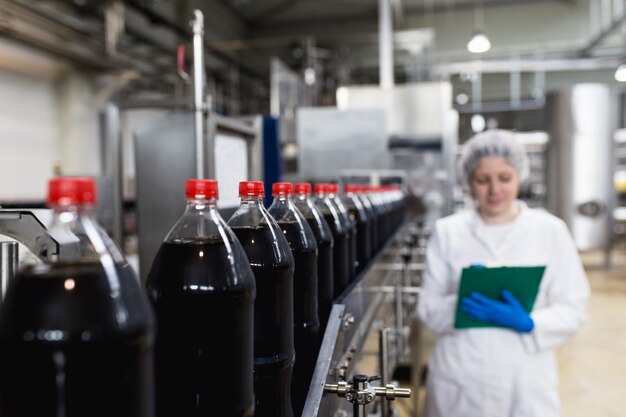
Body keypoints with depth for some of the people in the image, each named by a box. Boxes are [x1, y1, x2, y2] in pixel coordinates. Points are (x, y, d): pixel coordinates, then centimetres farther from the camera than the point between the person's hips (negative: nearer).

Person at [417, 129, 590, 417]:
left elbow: (572, 309, -1)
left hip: (526, 381, 0)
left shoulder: (550, 231, 0)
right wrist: (461, 303, -20)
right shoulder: (447, 232, 0)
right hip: (459, 381, 1)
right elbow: (428, 310, -1)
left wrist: (527, 323, -19)